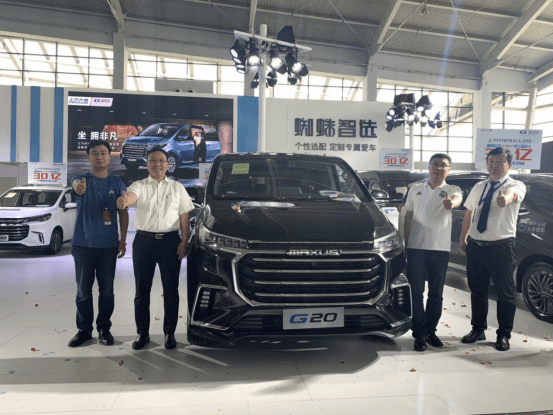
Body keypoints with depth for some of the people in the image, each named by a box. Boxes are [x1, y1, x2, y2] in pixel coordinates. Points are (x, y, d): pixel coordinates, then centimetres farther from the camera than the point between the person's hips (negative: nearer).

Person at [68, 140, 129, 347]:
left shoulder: (117, 184, 5)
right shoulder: (81, 179, 2)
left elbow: (123, 213, 7)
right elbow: (76, 185, -24)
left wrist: (122, 240, -1)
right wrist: (79, 187, -50)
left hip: (109, 245, 1)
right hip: (83, 244, 0)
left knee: (106, 290, 6)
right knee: (83, 291, 7)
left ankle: (104, 329, 19)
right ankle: (84, 330, 19)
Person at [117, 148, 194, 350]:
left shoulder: (177, 188, 9)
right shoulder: (139, 186, 4)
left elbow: (184, 217, 7)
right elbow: (131, 195, -21)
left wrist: (184, 242, -2)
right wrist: (124, 201, -46)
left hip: (170, 241, 0)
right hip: (144, 240, 0)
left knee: (171, 289, 4)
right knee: (142, 290, 7)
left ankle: (170, 332, 16)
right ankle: (142, 332, 19)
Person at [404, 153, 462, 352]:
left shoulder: (451, 190, 5)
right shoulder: (415, 189, 10)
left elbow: (457, 198, -21)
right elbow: (408, 218, 12)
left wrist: (451, 202, -45)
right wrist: (405, 243, 5)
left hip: (440, 249, 0)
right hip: (416, 247, 0)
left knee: (436, 294, 9)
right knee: (417, 292, 1)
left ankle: (430, 331, 24)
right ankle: (419, 334, 10)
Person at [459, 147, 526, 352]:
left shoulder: (516, 186, -7)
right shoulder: (478, 187, 10)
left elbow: (513, 194, -33)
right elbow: (468, 214, 17)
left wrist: (506, 198, -56)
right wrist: (463, 239, 14)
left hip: (501, 247, -5)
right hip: (475, 246, 5)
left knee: (505, 293, 6)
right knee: (477, 291, 14)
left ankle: (503, 335, 22)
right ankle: (478, 329, 30)